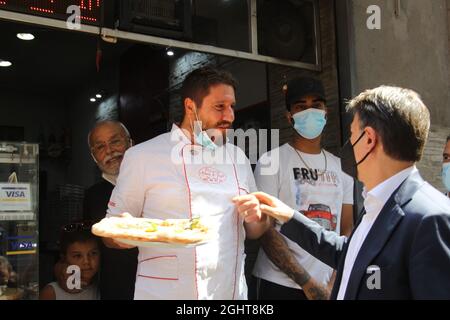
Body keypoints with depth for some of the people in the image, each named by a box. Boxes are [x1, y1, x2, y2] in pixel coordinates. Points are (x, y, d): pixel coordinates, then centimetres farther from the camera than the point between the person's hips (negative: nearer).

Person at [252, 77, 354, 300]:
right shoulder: (271, 162, -6)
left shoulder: (339, 167, 8)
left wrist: (336, 282, -5)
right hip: (282, 285, -4)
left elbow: (347, 229, 8)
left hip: (331, 286, 4)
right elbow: (265, 229, -10)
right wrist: (307, 282, -14)